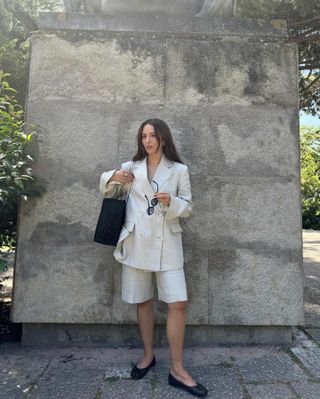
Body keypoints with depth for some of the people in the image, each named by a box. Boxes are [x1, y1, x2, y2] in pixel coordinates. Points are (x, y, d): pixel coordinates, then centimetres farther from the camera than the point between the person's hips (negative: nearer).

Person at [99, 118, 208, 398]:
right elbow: (107, 191, 17)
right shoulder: (131, 167, 6)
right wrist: (112, 177, -5)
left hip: (167, 243, -1)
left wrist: (171, 203, -17)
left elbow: (188, 207, 4)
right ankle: (149, 355, 34)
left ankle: (177, 369, 13)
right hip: (136, 243, 2)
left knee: (178, 303, -5)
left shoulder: (179, 170, 2)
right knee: (143, 302, 13)